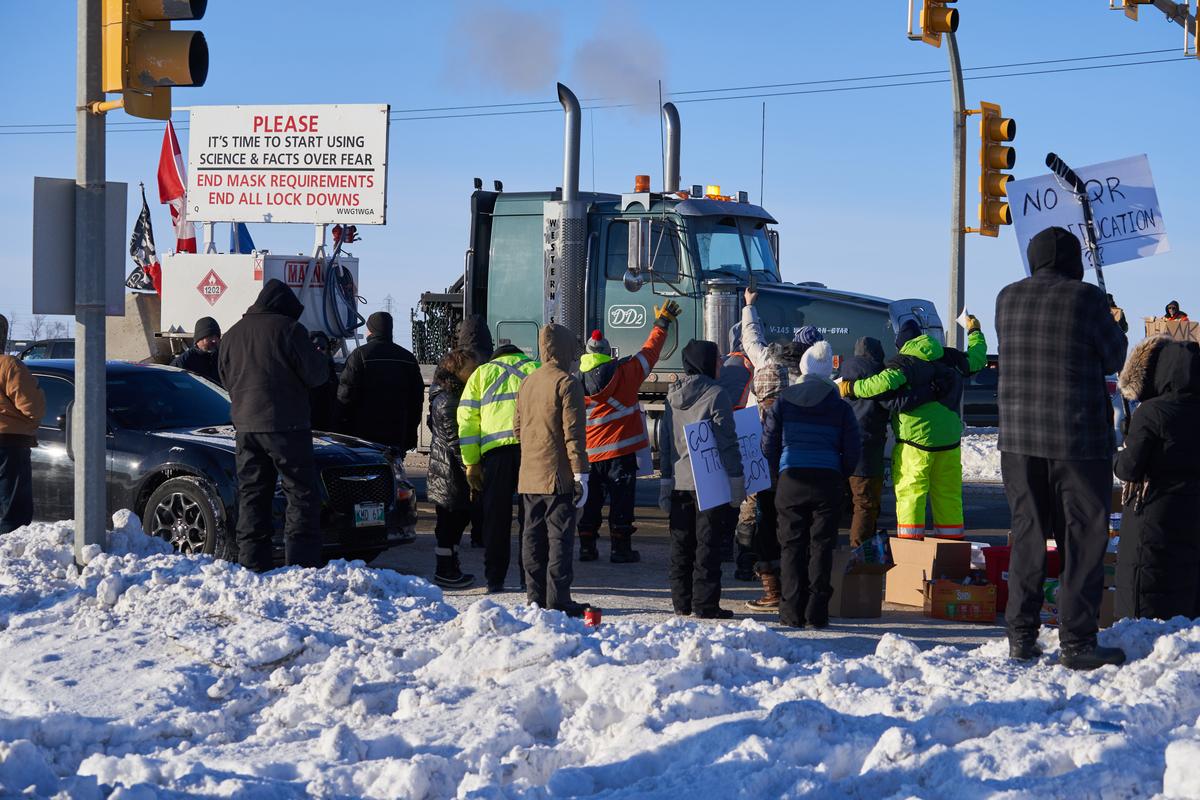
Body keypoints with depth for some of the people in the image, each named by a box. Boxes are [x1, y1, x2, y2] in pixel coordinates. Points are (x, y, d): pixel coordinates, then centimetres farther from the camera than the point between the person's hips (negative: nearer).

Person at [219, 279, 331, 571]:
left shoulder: (233, 334, 12)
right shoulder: (288, 329, -8)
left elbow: (227, 379, 22)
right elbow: (316, 374, -7)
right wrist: (319, 357, 13)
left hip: (246, 426, 6)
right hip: (285, 426, -6)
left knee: (251, 497, 9)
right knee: (302, 496, -2)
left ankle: (253, 565, 6)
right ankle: (301, 566, -10)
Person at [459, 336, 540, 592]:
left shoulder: (482, 373, 21)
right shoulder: (538, 370, 21)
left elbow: (467, 418, 11)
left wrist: (471, 463, 10)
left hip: (495, 448, 0)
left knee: (496, 517, 6)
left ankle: (495, 579, 7)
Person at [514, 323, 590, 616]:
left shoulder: (527, 383, 13)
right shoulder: (567, 383, -10)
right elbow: (574, 432, -15)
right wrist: (581, 473, -14)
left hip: (529, 476, 7)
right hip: (558, 476, -7)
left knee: (533, 535, 11)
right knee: (560, 536, -5)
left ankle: (536, 597, 14)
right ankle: (557, 600, -7)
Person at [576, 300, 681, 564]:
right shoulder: (624, 373, -8)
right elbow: (650, 352, 2)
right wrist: (662, 323, 13)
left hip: (588, 453, 3)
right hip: (620, 450, -3)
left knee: (590, 502, 12)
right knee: (621, 501, 2)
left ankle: (587, 547, 14)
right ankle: (621, 549, 2)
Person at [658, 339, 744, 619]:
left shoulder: (672, 396, 10)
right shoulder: (715, 394, -11)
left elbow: (664, 442, 13)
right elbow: (727, 442, -12)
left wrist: (665, 483, 18)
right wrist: (737, 481, -7)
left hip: (679, 481, 6)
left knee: (681, 543, 12)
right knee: (708, 543, -2)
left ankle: (681, 601, 16)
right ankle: (705, 604, -3)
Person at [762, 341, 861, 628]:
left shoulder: (783, 401, 4)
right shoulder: (840, 407, 4)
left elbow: (768, 444, 4)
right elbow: (852, 451, 3)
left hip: (791, 479, 0)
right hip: (827, 481, 0)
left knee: (792, 546, 5)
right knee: (821, 546, 4)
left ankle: (792, 612, 2)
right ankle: (817, 612, 1)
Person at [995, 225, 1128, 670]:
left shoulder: (1007, 299, 4)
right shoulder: (1085, 298, -11)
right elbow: (1113, 360, -2)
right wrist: (1114, 328, 19)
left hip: (1018, 438, 5)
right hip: (1078, 438, -5)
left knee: (1027, 533, 13)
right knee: (1083, 537, 2)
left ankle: (1021, 635, 13)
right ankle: (1076, 641, 0)